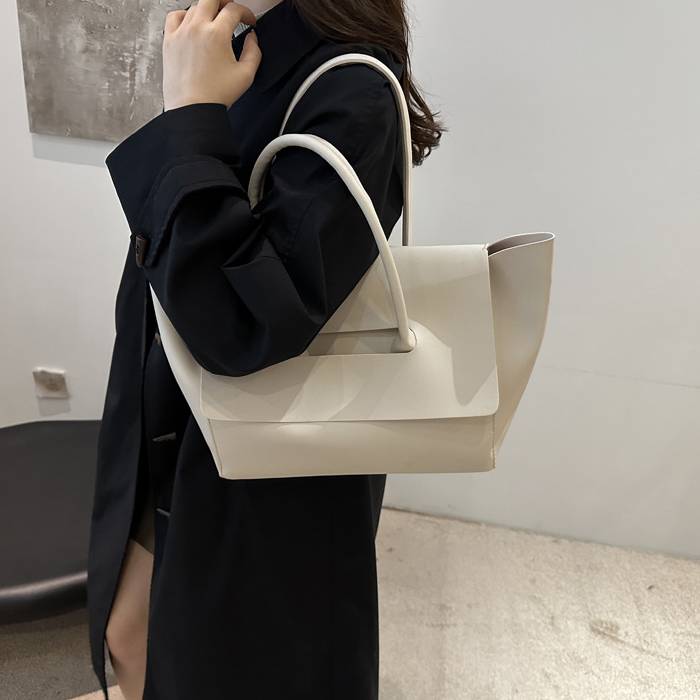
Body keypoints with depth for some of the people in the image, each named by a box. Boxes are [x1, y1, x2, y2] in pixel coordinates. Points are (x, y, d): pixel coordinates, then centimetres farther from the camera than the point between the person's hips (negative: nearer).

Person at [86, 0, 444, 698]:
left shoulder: (351, 96, -22)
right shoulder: (230, 62, 3)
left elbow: (245, 323, -32)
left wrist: (188, 120, -26)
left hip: (273, 487, -7)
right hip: (170, 448, 8)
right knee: (128, 642, 27)